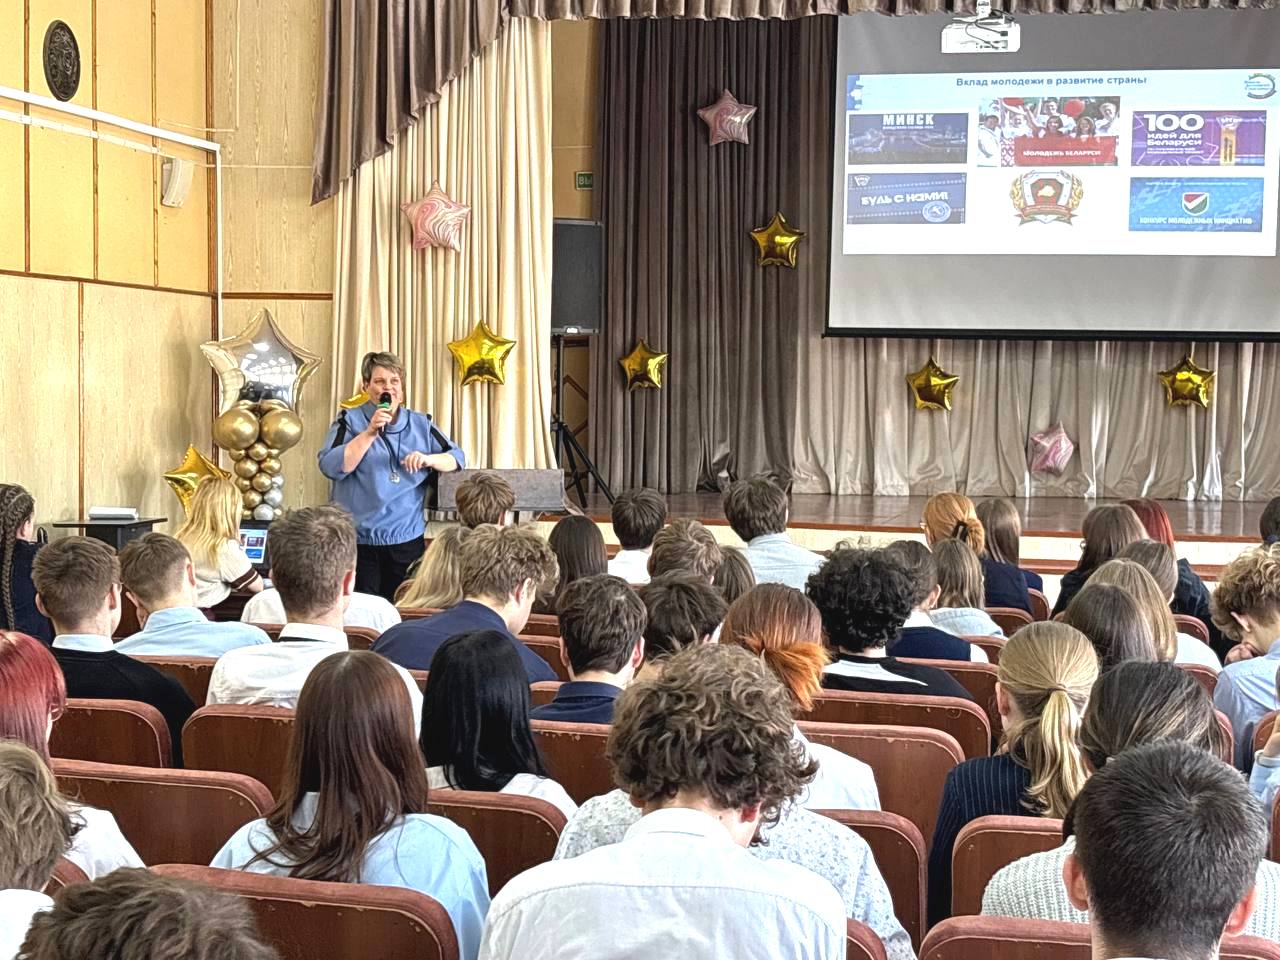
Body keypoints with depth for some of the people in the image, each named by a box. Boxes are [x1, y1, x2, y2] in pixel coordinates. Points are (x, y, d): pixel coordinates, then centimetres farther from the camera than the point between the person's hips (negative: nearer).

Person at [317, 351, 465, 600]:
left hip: (408, 539, 3)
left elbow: (457, 458, 9)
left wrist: (428, 459, -11)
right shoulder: (350, 421, 2)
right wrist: (370, 433, -15)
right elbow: (330, 467, -11)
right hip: (359, 541, -3)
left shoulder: (421, 424, 11)